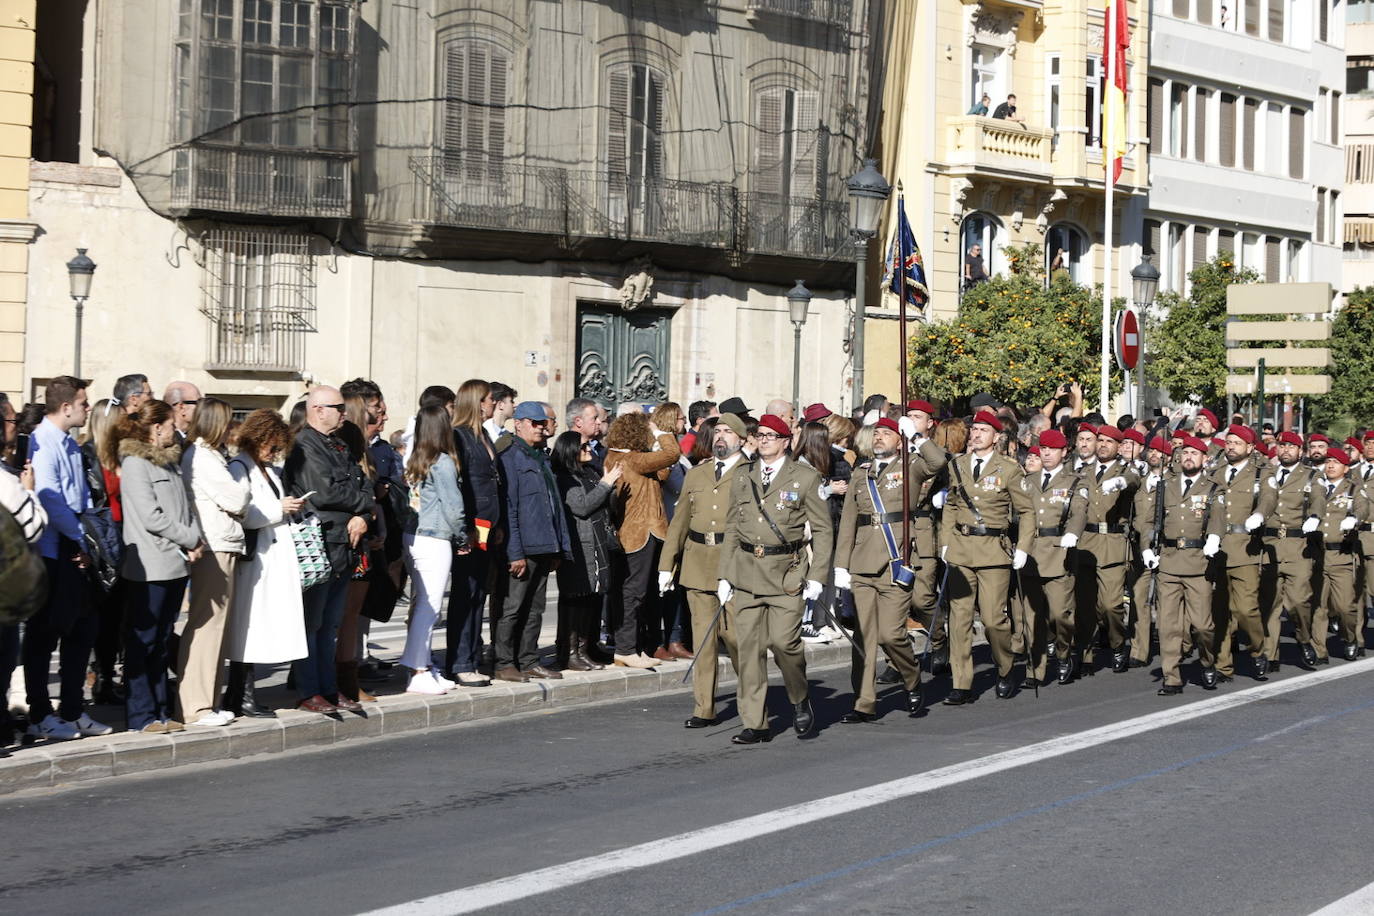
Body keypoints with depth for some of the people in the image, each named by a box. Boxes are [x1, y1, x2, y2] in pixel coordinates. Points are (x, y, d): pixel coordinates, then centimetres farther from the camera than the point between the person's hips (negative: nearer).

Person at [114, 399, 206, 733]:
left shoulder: (169, 461, 17)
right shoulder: (135, 463, -9)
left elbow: (185, 507, 16)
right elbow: (151, 517, -16)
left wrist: (195, 542, -2)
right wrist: (192, 539, -9)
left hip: (175, 565, 9)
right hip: (151, 567, -9)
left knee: (161, 642, 13)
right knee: (142, 642, -3)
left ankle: (159, 710, 18)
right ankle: (140, 715, 0)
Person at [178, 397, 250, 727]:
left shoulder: (209, 455, 19)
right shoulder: (201, 457, -11)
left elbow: (233, 504, 19)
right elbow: (235, 501, -13)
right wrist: (243, 485, 4)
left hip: (223, 547, 10)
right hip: (215, 548, -10)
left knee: (215, 625, 14)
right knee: (206, 623, -8)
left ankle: (208, 701, 20)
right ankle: (196, 708, -7)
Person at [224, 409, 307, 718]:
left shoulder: (269, 470, 20)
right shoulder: (238, 468, -8)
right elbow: (242, 515, -20)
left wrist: (290, 508, 13)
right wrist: (279, 509, -12)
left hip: (276, 557, 9)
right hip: (253, 559, -9)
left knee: (259, 627, 9)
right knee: (249, 624, -6)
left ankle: (237, 694, 14)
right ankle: (243, 696, -1)